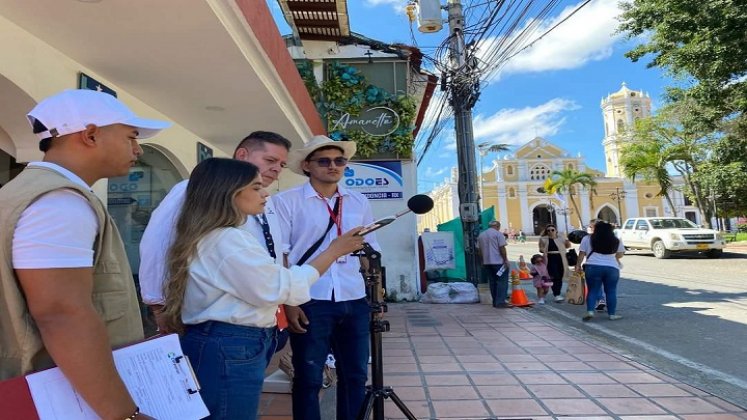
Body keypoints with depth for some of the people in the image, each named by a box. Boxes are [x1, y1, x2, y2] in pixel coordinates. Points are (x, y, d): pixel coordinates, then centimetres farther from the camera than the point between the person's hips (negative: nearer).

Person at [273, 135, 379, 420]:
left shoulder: (359, 202, 11)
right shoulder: (287, 201, -2)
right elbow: (278, 255, -4)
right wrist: (287, 303, -10)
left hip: (355, 301, 4)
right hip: (310, 302, -4)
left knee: (356, 376, 15)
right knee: (308, 379, 8)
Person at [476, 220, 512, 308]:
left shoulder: (481, 235, 12)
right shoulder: (498, 233, -6)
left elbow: (479, 249, 12)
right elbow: (502, 248, -13)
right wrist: (505, 260, -8)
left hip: (486, 262, 6)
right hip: (498, 262, -6)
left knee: (492, 282, 11)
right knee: (502, 281, -3)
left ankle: (495, 302, 13)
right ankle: (500, 302, -8)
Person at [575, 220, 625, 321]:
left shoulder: (587, 239, 5)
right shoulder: (616, 240, 12)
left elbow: (582, 253, 4)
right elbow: (620, 254, 18)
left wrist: (578, 265, 11)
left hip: (593, 267, -1)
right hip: (612, 268, 1)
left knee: (593, 290, 5)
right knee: (611, 291, 9)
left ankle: (590, 311, -7)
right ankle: (612, 314, 13)